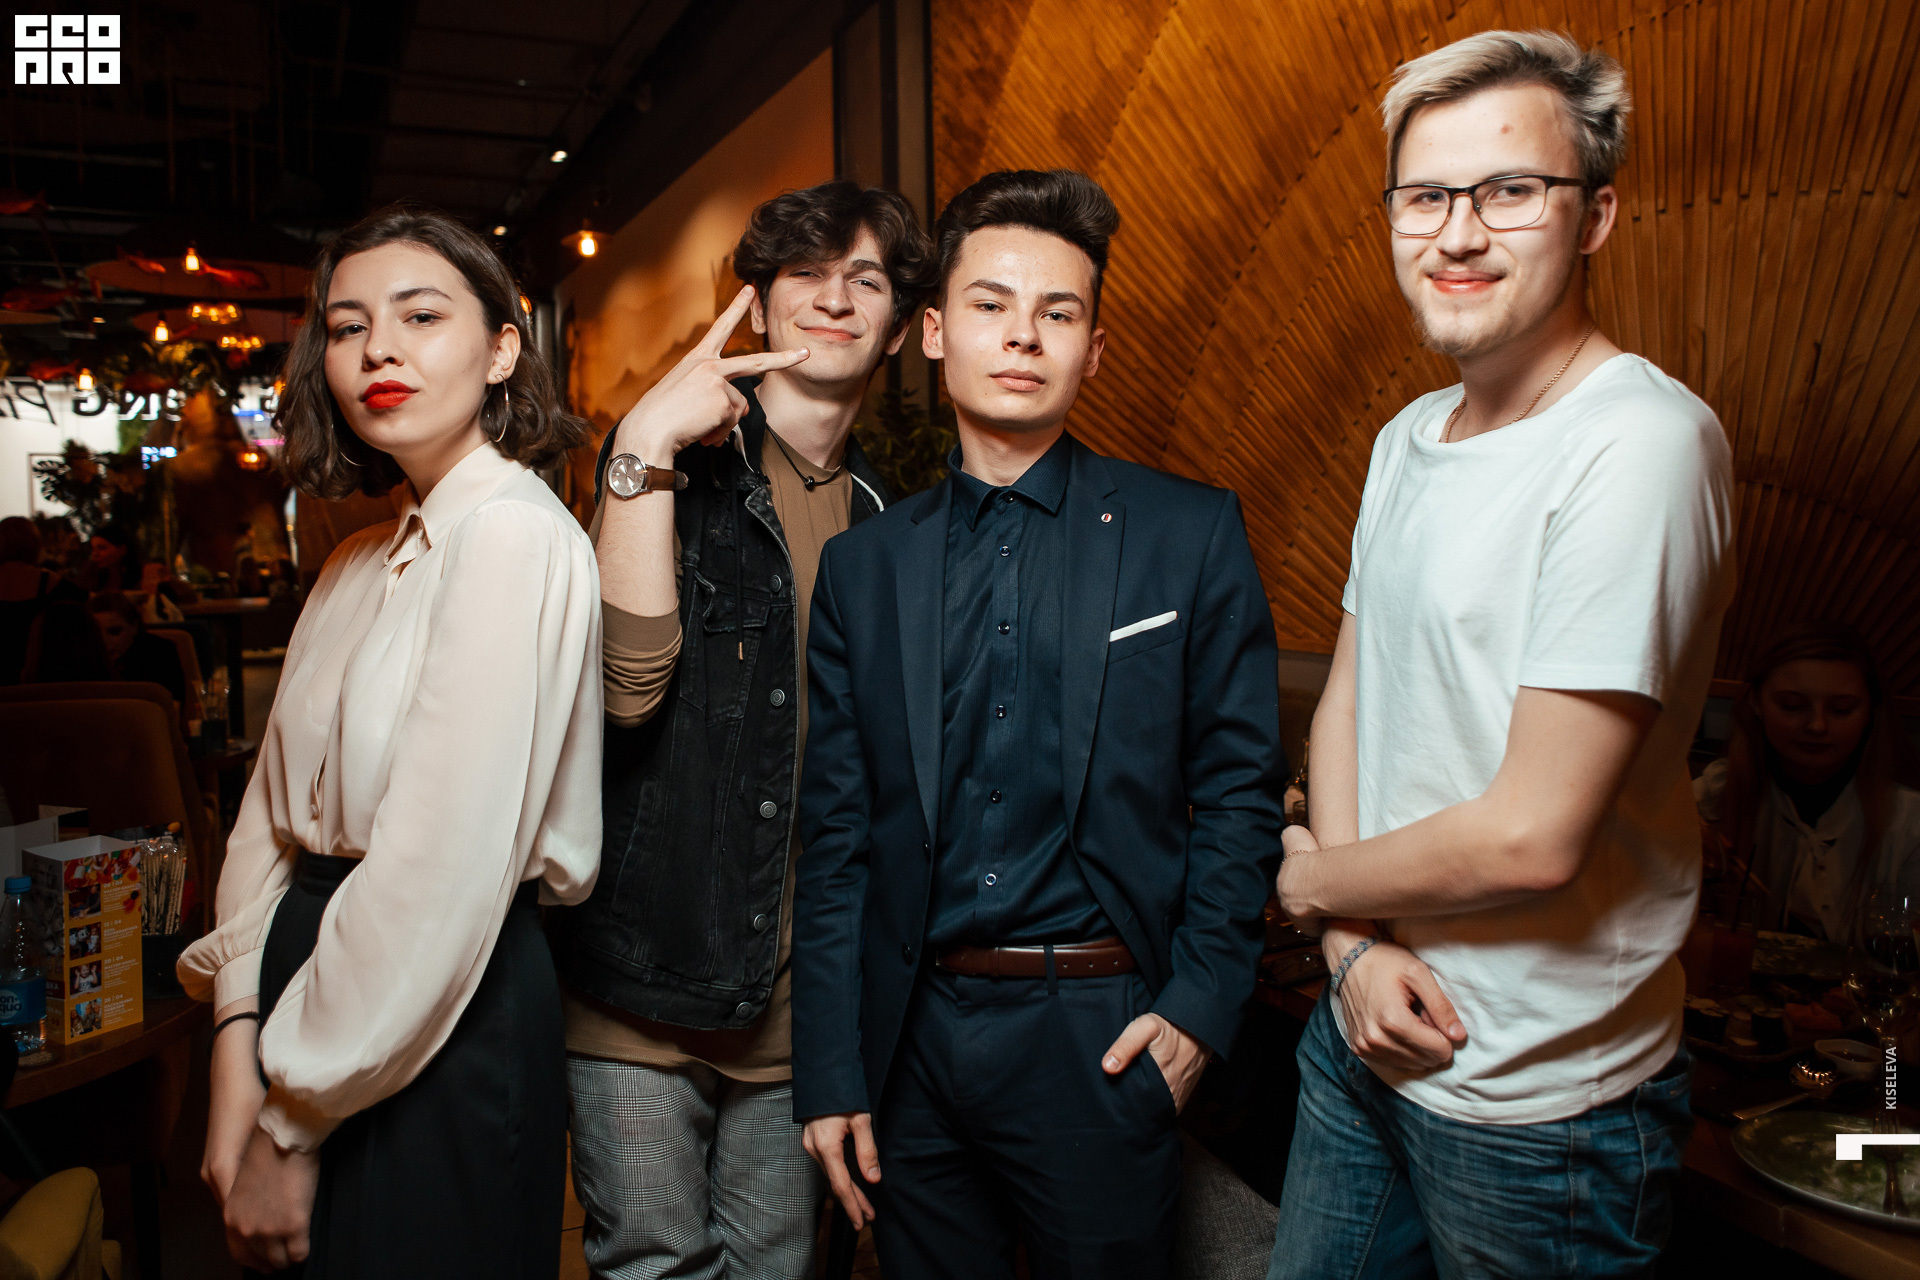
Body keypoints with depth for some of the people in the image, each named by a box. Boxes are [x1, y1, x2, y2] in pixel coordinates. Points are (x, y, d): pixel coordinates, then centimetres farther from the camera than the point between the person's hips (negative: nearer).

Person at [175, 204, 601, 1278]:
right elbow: (275, 811, 7)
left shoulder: (514, 537, -19)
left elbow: (440, 874, -23)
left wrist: (294, 1127, -14)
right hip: (318, 969, 8)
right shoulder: (360, 564, 10)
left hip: (451, 1028, -8)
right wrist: (238, 1046, -4)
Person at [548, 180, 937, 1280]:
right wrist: (645, 450, -23)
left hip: (799, 995, 4)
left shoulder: (883, 518, 7)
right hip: (645, 982, -3)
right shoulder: (680, 464, -4)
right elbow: (626, 685, -20)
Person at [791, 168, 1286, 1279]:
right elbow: (837, 836, 3)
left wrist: (1203, 1002, -8)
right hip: (915, 1038, 2)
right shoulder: (864, 565, 3)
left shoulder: (1193, 533, -2)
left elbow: (1240, 785, 0)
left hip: (1105, 1039, -2)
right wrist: (830, 1075, 1)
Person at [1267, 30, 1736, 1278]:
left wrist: (1317, 881, -7)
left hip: (1536, 1103, -7)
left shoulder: (1643, 444, -22)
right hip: (1367, 1034, 7)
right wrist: (1356, 944, -6)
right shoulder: (1410, 437, 5)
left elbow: (1533, 836, -25)